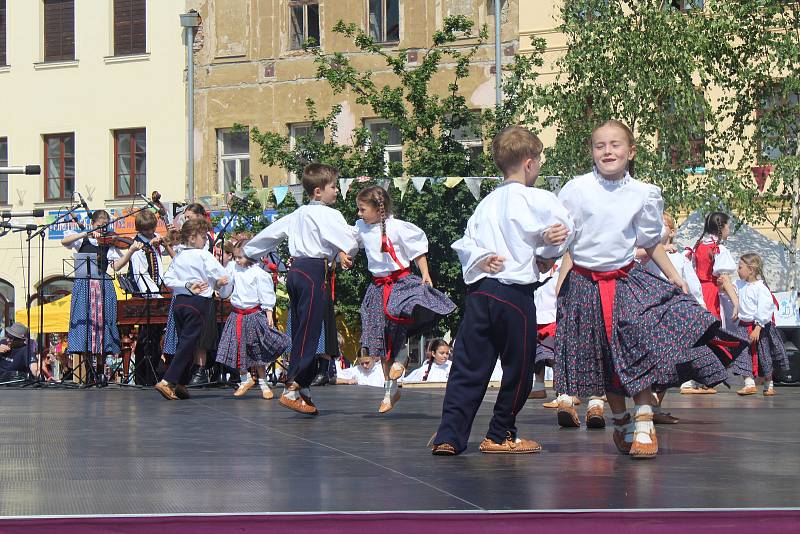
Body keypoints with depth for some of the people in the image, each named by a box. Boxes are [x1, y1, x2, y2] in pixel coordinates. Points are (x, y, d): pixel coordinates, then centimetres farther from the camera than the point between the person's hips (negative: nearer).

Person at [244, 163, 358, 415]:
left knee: (300, 331, 12)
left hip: (296, 271, 9)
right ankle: (292, 390, -13)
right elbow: (348, 239, -19)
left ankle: (303, 390, 17)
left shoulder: (296, 215, 19)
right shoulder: (328, 215, -8)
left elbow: (271, 231, 29)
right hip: (316, 271, -9)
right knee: (309, 331, -9)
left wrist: (248, 251, 41)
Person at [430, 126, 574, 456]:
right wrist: (545, 256, 9)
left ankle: (448, 436, 2)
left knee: (468, 367, 6)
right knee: (518, 368, 9)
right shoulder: (538, 200, -5)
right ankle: (500, 435, 16)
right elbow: (567, 231, -5)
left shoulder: (488, 202, 14)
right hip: (515, 292, -6)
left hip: (479, 290, 6)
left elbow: (465, 242, 10)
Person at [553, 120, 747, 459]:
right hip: (585, 284, -1)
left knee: (640, 351, -13)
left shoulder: (642, 194, 1)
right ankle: (621, 423, 25)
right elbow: (568, 243, -1)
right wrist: (561, 284, -8)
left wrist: (674, 276, 5)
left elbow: (652, 243, 12)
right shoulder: (576, 190, -5)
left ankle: (644, 426, -6)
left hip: (627, 280, 1)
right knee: (603, 362, 7)